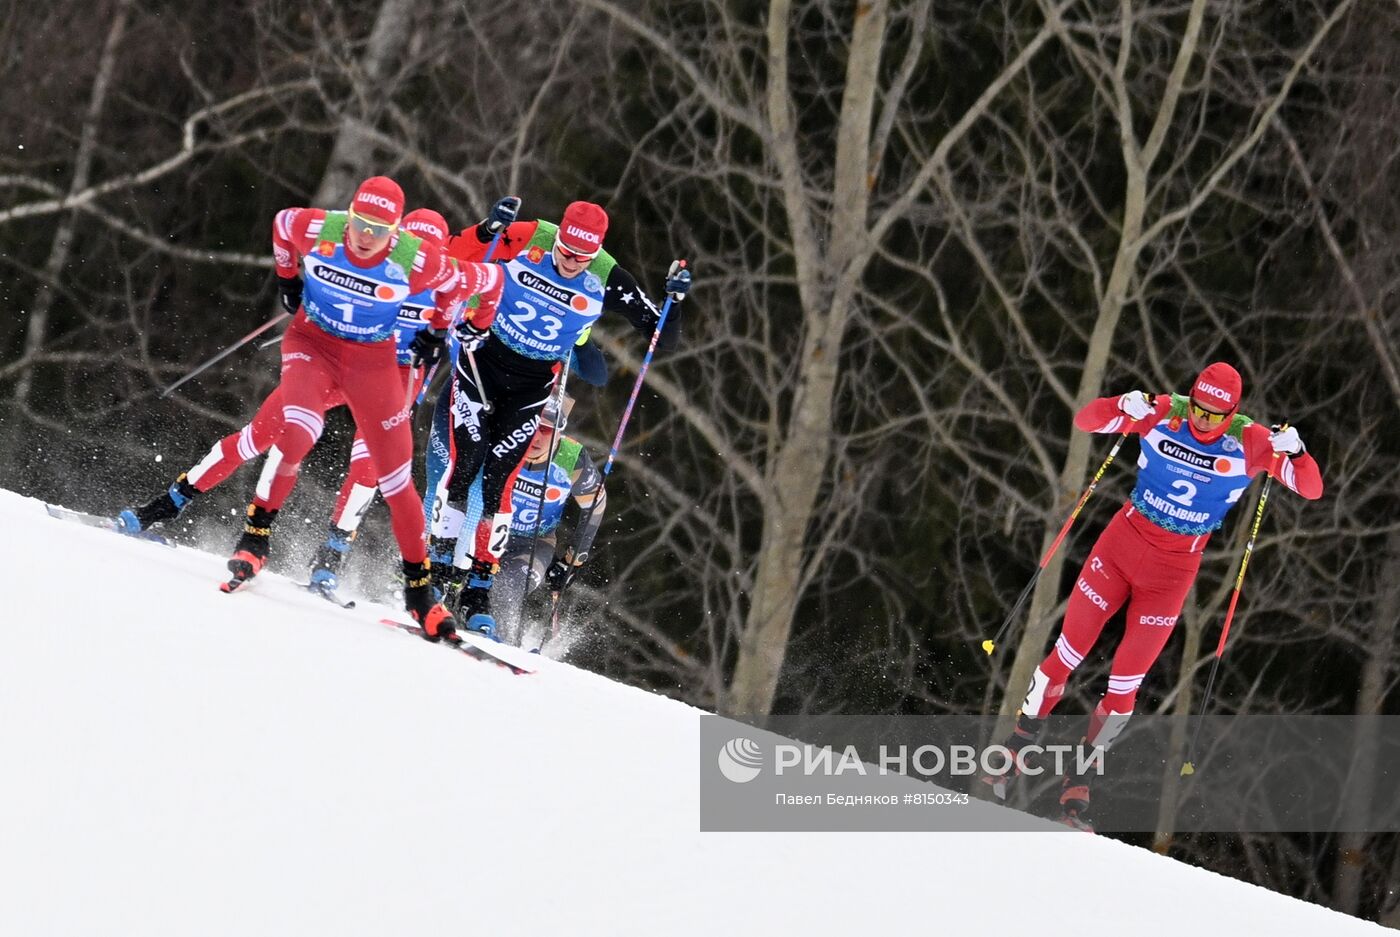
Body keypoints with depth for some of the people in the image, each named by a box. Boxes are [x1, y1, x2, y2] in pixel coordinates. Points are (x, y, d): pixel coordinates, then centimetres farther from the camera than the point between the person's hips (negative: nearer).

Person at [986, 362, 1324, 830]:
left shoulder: (1248, 442, -13)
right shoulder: (1164, 414, -11)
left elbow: (1311, 488, -14)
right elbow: (1086, 419, -9)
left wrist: (1293, 450, -35)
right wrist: (1125, 407, -30)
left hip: (1174, 570, -1)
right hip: (1123, 542, 1)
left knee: (1125, 682, 1)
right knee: (1068, 653, 2)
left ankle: (1078, 782, 14)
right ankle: (1016, 747, 19)